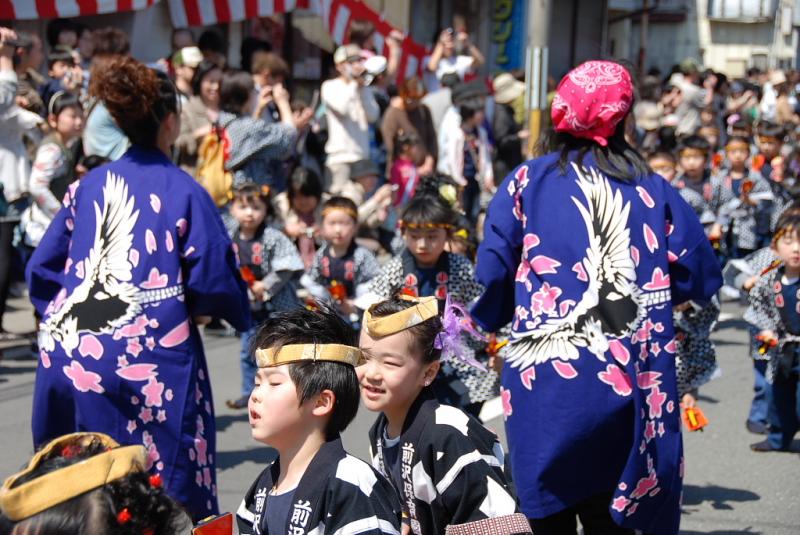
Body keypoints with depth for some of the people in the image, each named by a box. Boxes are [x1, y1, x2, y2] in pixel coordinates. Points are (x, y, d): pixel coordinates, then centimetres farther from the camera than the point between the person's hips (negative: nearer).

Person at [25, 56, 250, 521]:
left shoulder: (89, 186, 10)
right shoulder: (184, 192, -4)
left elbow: (43, 267, 11)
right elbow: (214, 283, -8)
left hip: (68, 351, 5)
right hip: (147, 360, -5)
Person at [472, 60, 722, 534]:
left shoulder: (525, 183, 1)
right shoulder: (653, 191, 5)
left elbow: (490, 282, -3)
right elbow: (702, 280, 4)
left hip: (544, 385, -1)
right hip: (629, 384, 2)